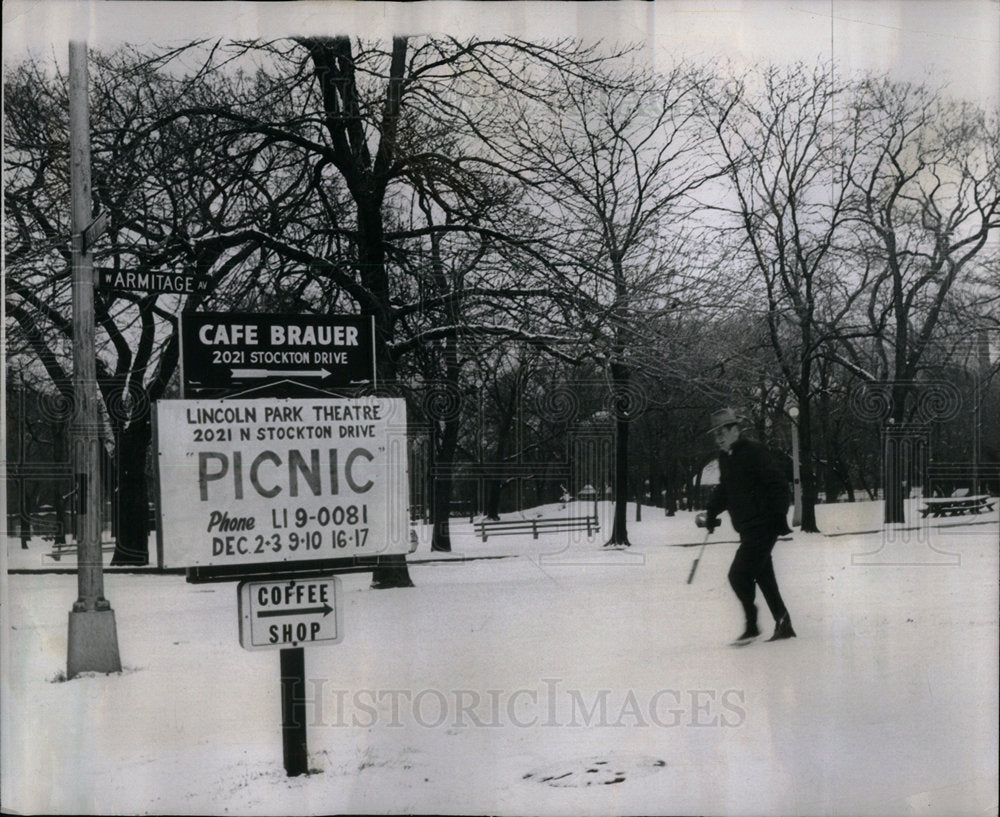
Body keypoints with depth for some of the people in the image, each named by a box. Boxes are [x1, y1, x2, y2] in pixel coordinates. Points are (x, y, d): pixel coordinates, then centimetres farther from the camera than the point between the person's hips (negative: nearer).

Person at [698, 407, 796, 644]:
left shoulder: (753, 452, -13)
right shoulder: (725, 457, 12)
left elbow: (778, 483, -16)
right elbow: (724, 490, 24)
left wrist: (778, 516, -20)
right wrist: (711, 511, 12)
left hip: (762, 526, -9)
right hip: (748, 529, 9)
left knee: (739, 575, -12)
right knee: (763, 576, 12)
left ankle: (752, 626, -1)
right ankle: (784, 626, 21)